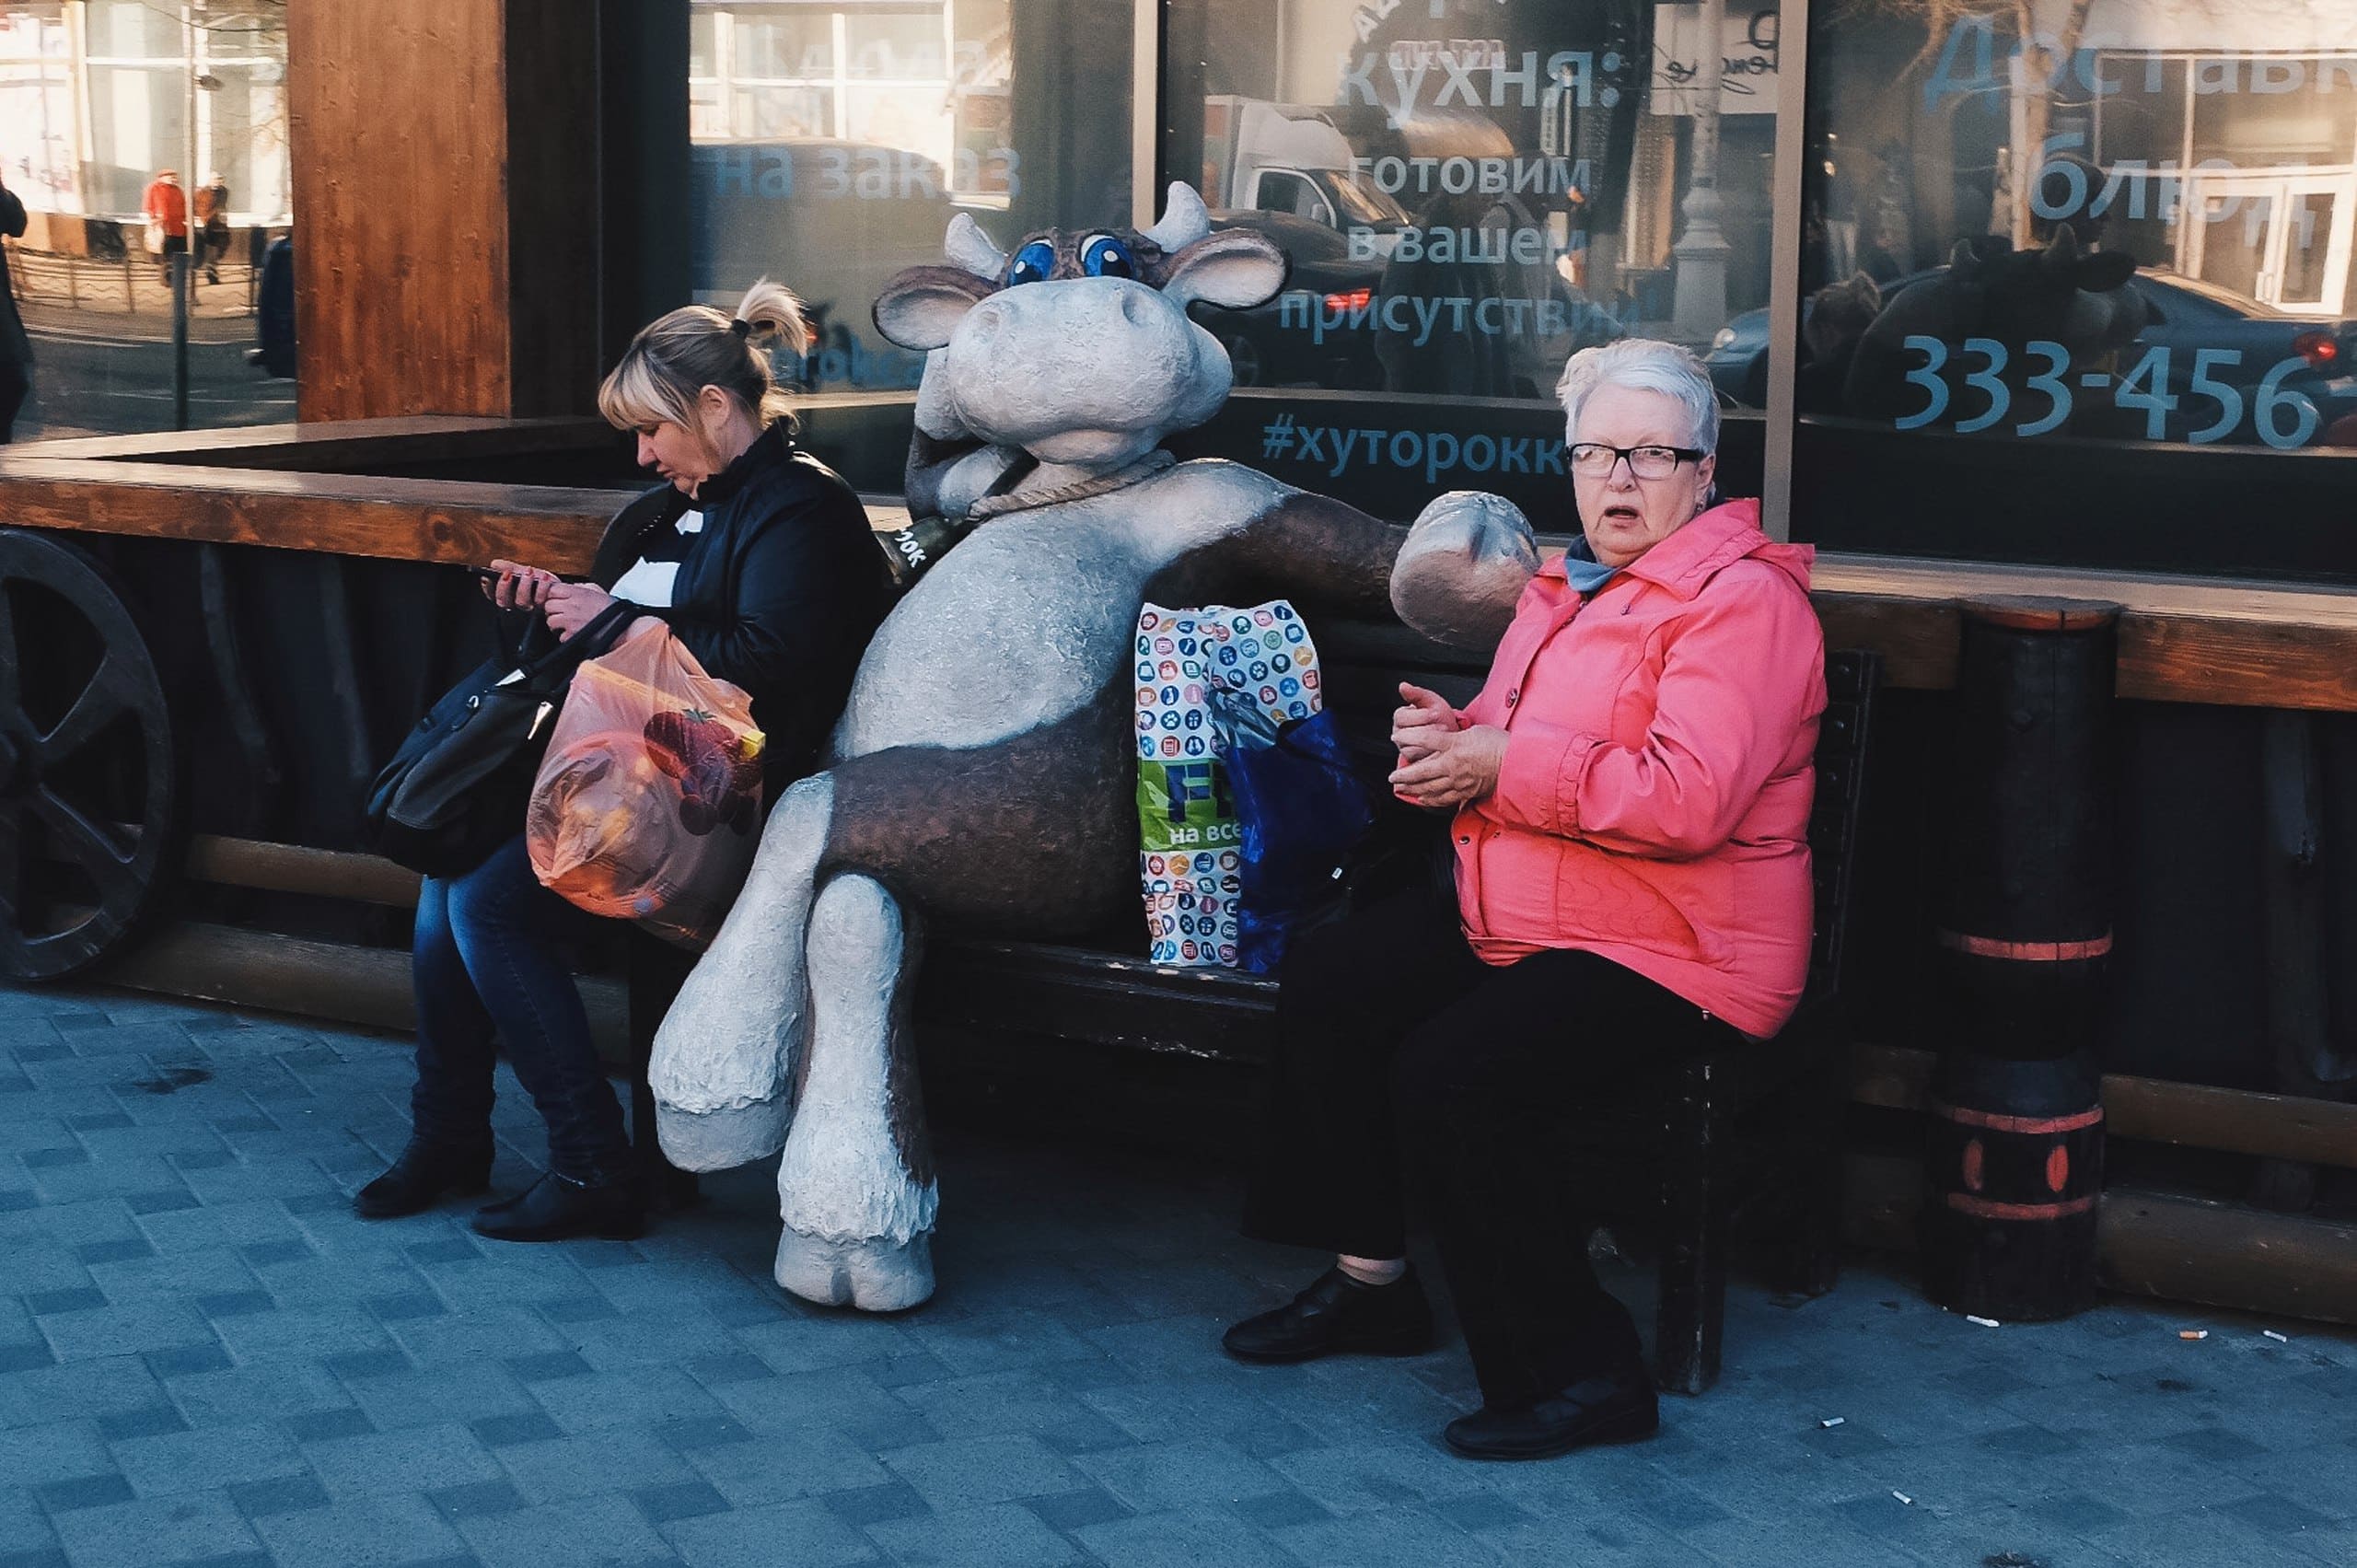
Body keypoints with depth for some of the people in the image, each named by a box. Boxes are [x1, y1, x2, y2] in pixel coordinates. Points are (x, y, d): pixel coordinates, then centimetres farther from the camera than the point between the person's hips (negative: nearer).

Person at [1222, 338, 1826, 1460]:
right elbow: (1516, 743, 30)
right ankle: (1370, 1282, 10)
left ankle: (1584, 1372, -14)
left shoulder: (1741, 602, -14)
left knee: (1452, 1075, -27)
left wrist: (1506, 766, -19)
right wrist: (1452, 740, 4)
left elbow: (1688, 798, -27)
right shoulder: (1566, 590, 16)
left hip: (1671, 949, -10)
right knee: (1326, 983, -3)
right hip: (1508, 910, 10)